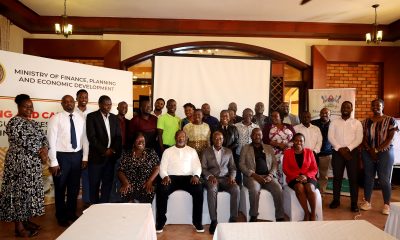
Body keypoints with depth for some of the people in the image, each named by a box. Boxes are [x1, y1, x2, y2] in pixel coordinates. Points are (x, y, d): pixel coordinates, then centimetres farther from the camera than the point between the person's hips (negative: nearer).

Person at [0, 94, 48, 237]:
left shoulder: (33, 123, 13)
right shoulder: (14, 122, -12)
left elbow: (43, 138, 9)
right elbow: (24, 143, -21)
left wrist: (44, 149, -11)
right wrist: (40, 153, -14)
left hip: (33, 163, 8)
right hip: (20, 163, -8)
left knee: (29, 191, 15)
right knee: (19, 192, 0)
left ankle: (26, 220, 28)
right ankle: (19, 227, 11)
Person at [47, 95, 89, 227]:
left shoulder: (80, 119, 4)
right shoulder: (56, 119, -9)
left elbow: (84, 139, 6)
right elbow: (51, 141, -11)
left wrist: (85, 157, 2)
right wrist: (53, 162, -14)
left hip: (77, 156, 4)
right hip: (61, 156, -4)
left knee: (74, 187, 17)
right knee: (60, 188, 13)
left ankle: (71, 214, 38)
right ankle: (61, 216, 33)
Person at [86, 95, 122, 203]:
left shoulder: (114, 118, 12)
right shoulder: (91, 116, -3)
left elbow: (118, 136, 9)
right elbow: (91, 137, -11)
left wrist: (113, 150, -6)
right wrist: (104, 151, -13)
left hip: (111, 156, 4)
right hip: (97, 156, -4)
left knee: (108, 183, 7)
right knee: (94, 184, 4)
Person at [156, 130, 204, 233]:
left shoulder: (192, 151, 18)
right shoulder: (168, 151, 17)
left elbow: (197, 166, 8)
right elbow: (162, 167, 8)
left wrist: (196, 175, -14)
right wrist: (165, 176, -14)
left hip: (188, 177, 0)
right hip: (171, 177, 0)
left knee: (199, 189, -30)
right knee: (161, 189, -31)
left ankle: (197, 221, -16)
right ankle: (161, 221, -15)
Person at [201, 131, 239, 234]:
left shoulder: (228, 151, 15)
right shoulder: (206, 152, 8)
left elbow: (233, 168, 13)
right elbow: (203, 168, 2)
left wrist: (232, 176, -7)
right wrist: (210, 176, -17)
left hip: (225, 178, 2)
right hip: (212, 178, -2)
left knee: (236, 189, -29)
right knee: (212, 190, -36)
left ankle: (233, 219, -18)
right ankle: (214, 220, -26)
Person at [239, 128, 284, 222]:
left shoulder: (269, 148, 20)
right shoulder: (245, 148, 12)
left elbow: (274, 163, 13)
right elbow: (242, 164, 2)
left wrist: (270, 175, -7)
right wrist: (254, 175, -12)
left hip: (268, 176, 3)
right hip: (252, 176, -2)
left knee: (278, 189, -26)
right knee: (255, 189, -34)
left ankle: (280, 217, -14)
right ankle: (253, 216, -18)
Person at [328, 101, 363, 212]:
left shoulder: (357, 123, 5)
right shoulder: (334, 122, 6)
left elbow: (359, 138, -4)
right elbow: (330, 137, -2)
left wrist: (348, 148, -16)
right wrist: (340, 149, -13)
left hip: (352, 152, 0)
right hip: (337, 152, 1)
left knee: (353, 178, 2)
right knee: (337, 177, 6)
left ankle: (354, 203, 12)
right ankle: (336, 200, 16)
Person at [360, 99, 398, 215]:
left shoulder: (390, 120, -2)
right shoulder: (366, 121, 8)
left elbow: (390, 138, -9)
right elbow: (363, 138, 5)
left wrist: (377, 150, -14)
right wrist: (370, 150, -10)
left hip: (385, 152, -3)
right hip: (367, 153, 3)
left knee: (384, 179, 0)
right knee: (368, 178, 8)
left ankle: (386, 204, 14)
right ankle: (367, 202, 18)